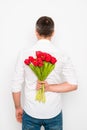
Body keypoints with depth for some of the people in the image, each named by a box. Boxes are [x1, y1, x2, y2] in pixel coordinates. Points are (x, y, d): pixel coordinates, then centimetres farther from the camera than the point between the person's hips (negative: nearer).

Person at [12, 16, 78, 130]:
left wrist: (18, 107, 6)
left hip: (31, 113, 0)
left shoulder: (24, 54, -11)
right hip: (54, 113, 0)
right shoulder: (62, 57, -10)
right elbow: (73, 85, -9)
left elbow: (16, 86, -7)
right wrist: (49, 88, -11)